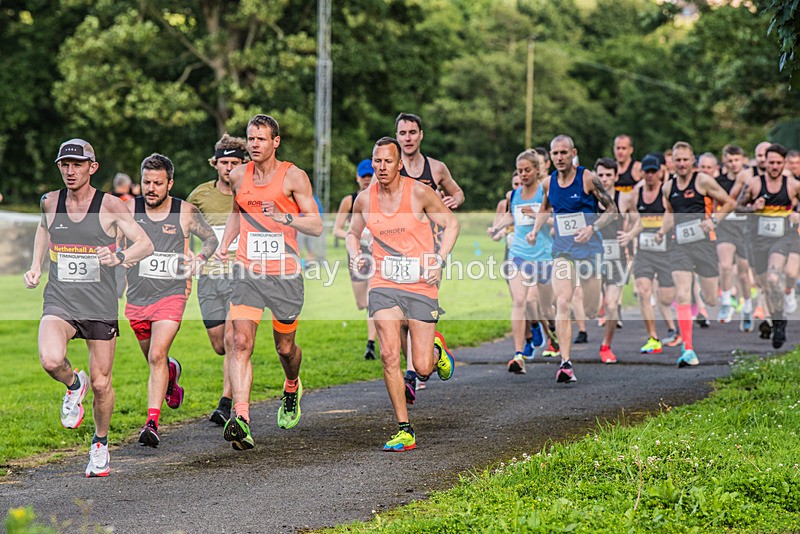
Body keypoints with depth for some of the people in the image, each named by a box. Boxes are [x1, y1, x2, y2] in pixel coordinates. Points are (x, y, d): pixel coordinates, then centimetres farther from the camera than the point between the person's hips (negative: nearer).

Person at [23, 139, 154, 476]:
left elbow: (146, 244, -6)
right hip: (59, 302, 1)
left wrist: (119, 257, -26)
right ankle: (73, 385, 9)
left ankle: (100, 443, 30)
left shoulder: (109, 205, -6)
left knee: (101, 383, 4)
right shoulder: (50, 202, 4)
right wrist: (36, 266, 15)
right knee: (50, 360, -27)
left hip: (100, 306, -1)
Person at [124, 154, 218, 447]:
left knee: (157, 356, -20)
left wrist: (199, 259, -7)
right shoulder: (129, 208, -1)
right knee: (154, 359, 18)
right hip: (137, 299, 3)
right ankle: (171, 372, 55)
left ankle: (152, 423, -21)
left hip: (170, 296, -3)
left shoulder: (186, 212, -3)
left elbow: (211, 238, 12)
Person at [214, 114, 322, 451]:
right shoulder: (238, 176, 7)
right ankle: (241, 419, -25)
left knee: (285, 347, 12)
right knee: (241, 342, -15)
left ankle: (292, 388, 47)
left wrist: (283, 217, -21)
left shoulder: (293, 177, -4)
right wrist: (224, 245, 12)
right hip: (247, 271, 2)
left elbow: (316, 226, -5)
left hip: (285, 273, -2)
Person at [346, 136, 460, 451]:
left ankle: (436, 351, 37)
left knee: (422, 368, -3)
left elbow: (451, 224, 4)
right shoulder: (364, 199, 3)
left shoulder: (419, 193, -6)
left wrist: (439, 260, -8)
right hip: (384, 286, 2)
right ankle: (404, 431, -9)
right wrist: (355, 256, 0)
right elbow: (353, 233, 21)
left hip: (421, 286, -2)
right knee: (389, 355, -17)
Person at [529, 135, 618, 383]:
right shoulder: (549, 183, 4)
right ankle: (565, 363, -23)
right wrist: (535, 231, 9)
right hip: (562, 250, 2)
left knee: (591, 311, 5)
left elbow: (612, 210, -4)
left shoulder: (588, 178, -9)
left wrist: (592, 227, -19)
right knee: (562, 303, -17)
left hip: (589, 249, -2)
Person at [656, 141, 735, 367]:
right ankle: (688, 350, -16)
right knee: (682, 296, -12)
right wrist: (662, 231, 10)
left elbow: (729, 203, 3)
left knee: (711, 299, 0)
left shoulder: (703, 181, -4)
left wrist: (714, 220, -12)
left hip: (704, 242, -3)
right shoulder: (668, 187, 10)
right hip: (680, 245, 3)